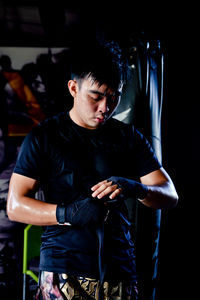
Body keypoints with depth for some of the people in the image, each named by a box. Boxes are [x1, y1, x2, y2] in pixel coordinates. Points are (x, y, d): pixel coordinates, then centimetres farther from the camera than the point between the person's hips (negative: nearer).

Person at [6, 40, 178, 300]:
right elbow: (15, 206, 0)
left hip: (120, 271, 3)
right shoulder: (44, 137, 4)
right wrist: (68, 214, -17)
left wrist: (136, 189, -16)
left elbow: (170, 196, 7)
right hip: (64, 273, -3)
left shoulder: (130, 139, 12)